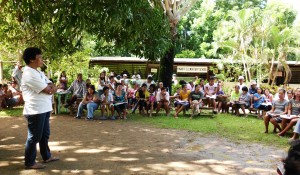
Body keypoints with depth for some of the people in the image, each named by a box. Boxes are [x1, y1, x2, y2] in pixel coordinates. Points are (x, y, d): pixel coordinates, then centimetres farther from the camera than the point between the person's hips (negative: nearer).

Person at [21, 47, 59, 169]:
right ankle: (30, 162, 13)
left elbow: (52, 87, 11)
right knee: (34, 137, 1)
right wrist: (51, 88, 1)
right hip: (35, 110, -10)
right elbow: (48, 90, -21)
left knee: (45, 134, 20)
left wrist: (52, 88, -11)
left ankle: (46, 156, 35)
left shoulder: (38, 72, 15)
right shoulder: (29, 73, -18)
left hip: (44, 108, 10)